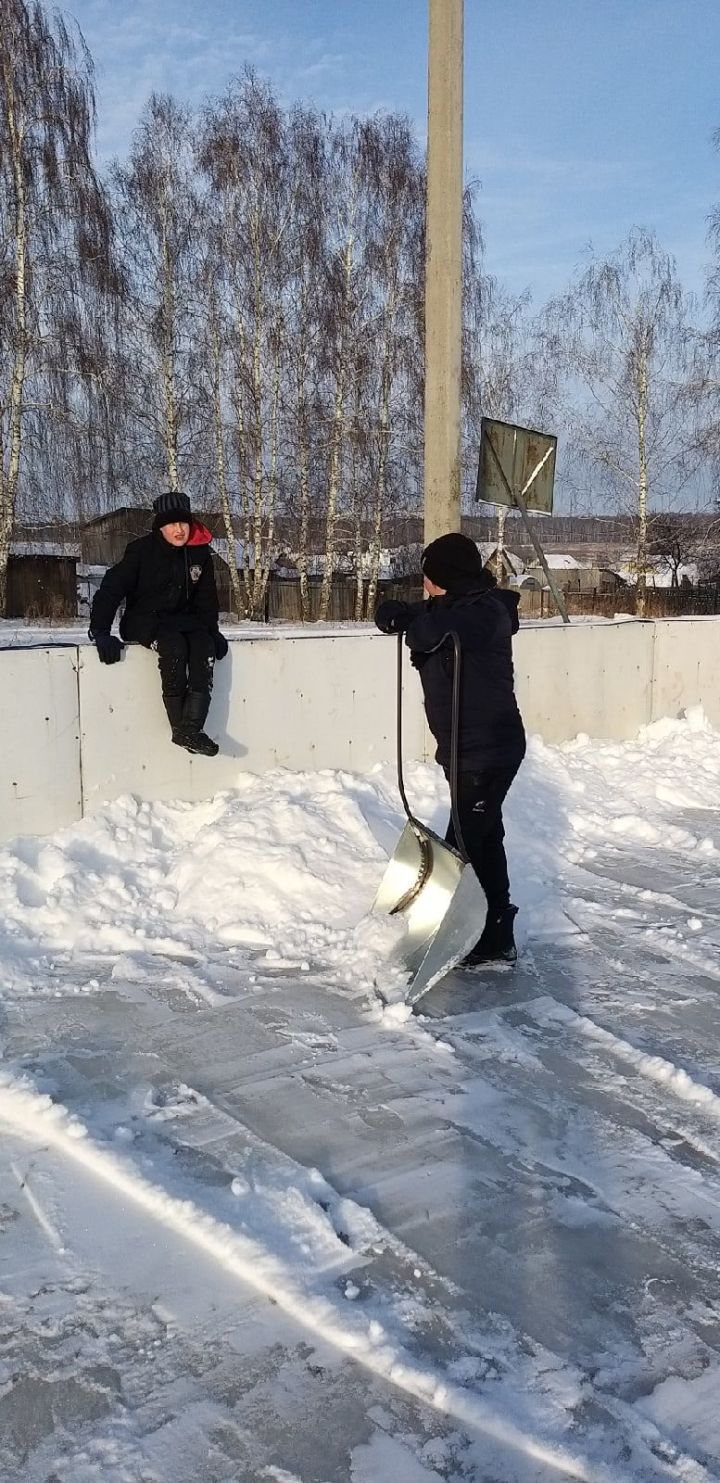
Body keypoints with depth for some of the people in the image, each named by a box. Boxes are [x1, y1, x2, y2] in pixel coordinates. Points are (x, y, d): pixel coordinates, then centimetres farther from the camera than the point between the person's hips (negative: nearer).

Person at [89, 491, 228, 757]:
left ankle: (191, 729, -35)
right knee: (174, 645, -36)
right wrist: (100, 632, -20)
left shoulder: (200, 553, 3)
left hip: (182, 619, 4)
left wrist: (212, 631, 4)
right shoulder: (142, 550, -11)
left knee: (205, 645, -29)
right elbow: (111, 588, -12)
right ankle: (179, 726, -30)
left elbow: (207, 598, 15)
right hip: (142, 620, -4)